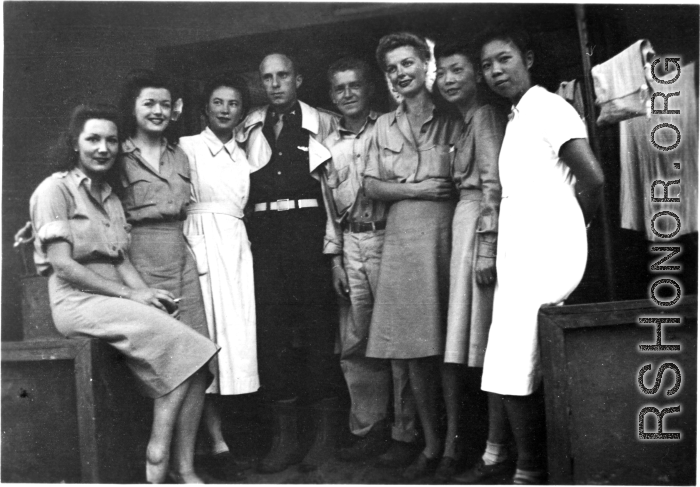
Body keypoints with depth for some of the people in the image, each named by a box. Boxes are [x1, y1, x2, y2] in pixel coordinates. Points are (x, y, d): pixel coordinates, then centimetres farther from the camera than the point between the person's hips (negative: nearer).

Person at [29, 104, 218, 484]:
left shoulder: (110, 195, 20)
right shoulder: (56, 188, -3)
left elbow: (122, 262, 13)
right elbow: (62, 264, -12)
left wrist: (148, 293, -8)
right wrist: (131, 295, -15)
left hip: (115, 299, 7)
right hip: (76, 302, -7)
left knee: (191, 358, -16)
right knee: (178, 342, -24)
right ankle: (158, 454, -12)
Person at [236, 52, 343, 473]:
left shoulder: (324, 124, 6)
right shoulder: (249, 129, 15)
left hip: (309, 229, -3)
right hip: (264, 231, 3)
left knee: (318, 327, 0)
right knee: (272, 331, 2)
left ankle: (326, 433, 11)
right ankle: (285, 436, 11)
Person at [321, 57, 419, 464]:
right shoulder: (329, 145, 16)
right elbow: (329, 204, 14)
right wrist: (335, 258, 8)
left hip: (386, 237, -5)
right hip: (350, 244, 5)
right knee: (354, 345, 6)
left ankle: (406, 432, 7)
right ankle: (369, 429, 17)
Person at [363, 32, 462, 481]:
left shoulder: (453, 122, 6)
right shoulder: (385, 126, 16)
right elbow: (372, 186, 10)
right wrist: (417, 189, -4)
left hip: (446, 234, -3)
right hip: (403, 238, 3)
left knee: (453, 345, -3)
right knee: (415, 347, 2)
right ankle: (432, 444, 14)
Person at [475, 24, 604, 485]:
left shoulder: (548, 107, -7)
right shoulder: (517, 118, 21)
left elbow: (593, 178, -17)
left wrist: (573, 224, -2)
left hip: (544, 258, -9)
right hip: (522, 258, 9)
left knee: (512, 375, -9)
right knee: (517, 372, 9)